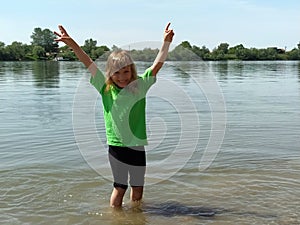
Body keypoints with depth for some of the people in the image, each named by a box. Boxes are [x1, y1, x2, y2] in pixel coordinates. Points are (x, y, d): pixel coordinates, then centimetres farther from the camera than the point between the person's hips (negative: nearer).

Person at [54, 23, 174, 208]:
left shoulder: (140, 85, -1)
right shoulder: (106, 88, -3)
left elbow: (158, 64, -6)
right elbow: (89, 63, -7)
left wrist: (166, 42, -15)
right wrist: (71, 43, -12)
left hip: (137, 146, 2)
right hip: (116, 146, -1)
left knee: (138, 186, 15)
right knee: (120, 186, 8)